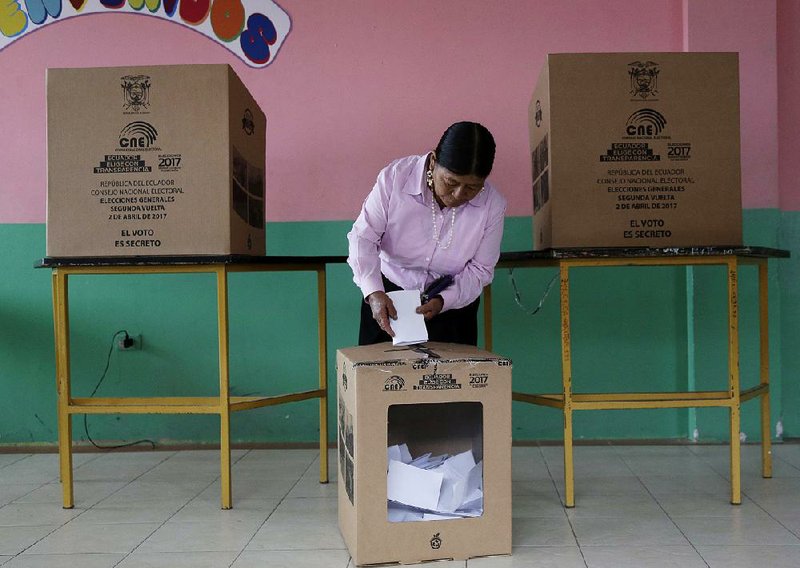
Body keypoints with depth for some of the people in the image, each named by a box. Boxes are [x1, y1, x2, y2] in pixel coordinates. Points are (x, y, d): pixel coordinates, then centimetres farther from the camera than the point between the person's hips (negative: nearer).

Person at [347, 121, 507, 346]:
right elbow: (363, 237, -18)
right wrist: (373, 293, -33)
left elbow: (480, 270, -9)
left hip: (452, 304, 1)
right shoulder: (395, 176, -22)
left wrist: (443, 301, -25)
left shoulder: (493, 205, -17)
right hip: (387, 297, -1)